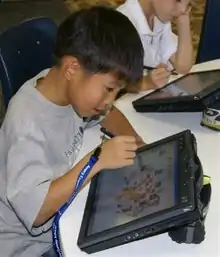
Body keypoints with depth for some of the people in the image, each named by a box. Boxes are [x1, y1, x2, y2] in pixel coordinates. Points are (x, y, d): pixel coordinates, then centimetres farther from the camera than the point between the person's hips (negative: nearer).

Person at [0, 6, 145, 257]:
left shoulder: (67, 86, -11)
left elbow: (108, 113, 8)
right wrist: (96, 161, -36)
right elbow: (34, 211, -34)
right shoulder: (27, 124, -31)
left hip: (62, 212, 7)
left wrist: (136, 144, -10)